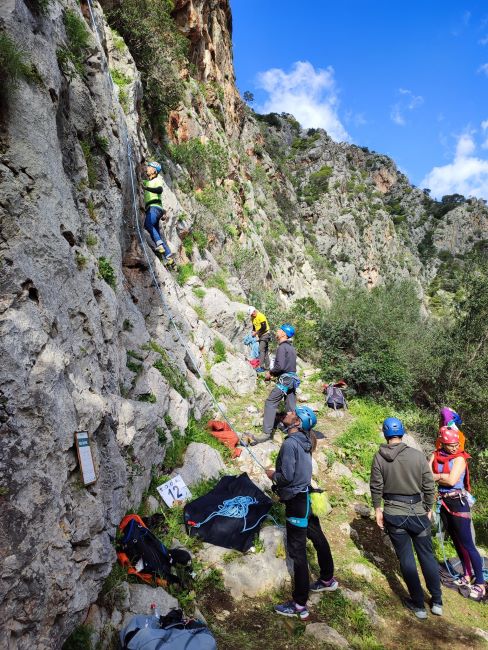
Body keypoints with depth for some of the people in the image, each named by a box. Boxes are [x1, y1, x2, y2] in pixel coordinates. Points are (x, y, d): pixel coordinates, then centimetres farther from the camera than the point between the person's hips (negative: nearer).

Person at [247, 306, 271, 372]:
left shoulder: (261, 316, -18)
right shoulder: (253, 318, 9)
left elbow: (264, 327, -23)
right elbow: (254, 327, 19)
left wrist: (256, 332, -18)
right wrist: (253, 332, -1)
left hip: (265, 334, -9)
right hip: (260, 336, 9)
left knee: (261, 350, -16)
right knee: (265, 351, 11)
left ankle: (262, 367, -19)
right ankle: (267, 367, 16)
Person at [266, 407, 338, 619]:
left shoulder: (290, 443, -23)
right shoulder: (304, 441, 3)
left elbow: (287, 476, -24)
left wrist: (273, 475, -7)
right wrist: (279, 475, 14)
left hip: (297, 502, -9)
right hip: (307, 498, 9)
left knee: (297, 551, -1)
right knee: (318, 539, 24)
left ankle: (299, 605, 9)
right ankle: (328, 580, 44)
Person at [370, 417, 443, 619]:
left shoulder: (379, 458, -10)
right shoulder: (418, 455, -10)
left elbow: (376, 487, -7)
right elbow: (429, 486, -4)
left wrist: (377, 509, 7)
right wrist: (429, 509, 9)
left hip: (393, 515, 0)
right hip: (418, 513, 0)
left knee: (406, 559, 11)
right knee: (427, 556, 16)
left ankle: (418, 604, 22)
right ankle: (437, 602, 28)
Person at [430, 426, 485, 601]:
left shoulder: (460, 458, -15)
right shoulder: (435, 456, 1)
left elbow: (452, 480, -23)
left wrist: (436, 476, -11)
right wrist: (442, 476, -16)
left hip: (458, 503, -6)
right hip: (444, 503, 6)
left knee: (467, 544, -2)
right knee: (456, 541, 17)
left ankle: (480, 584, 9)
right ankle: (467, 576, 32)